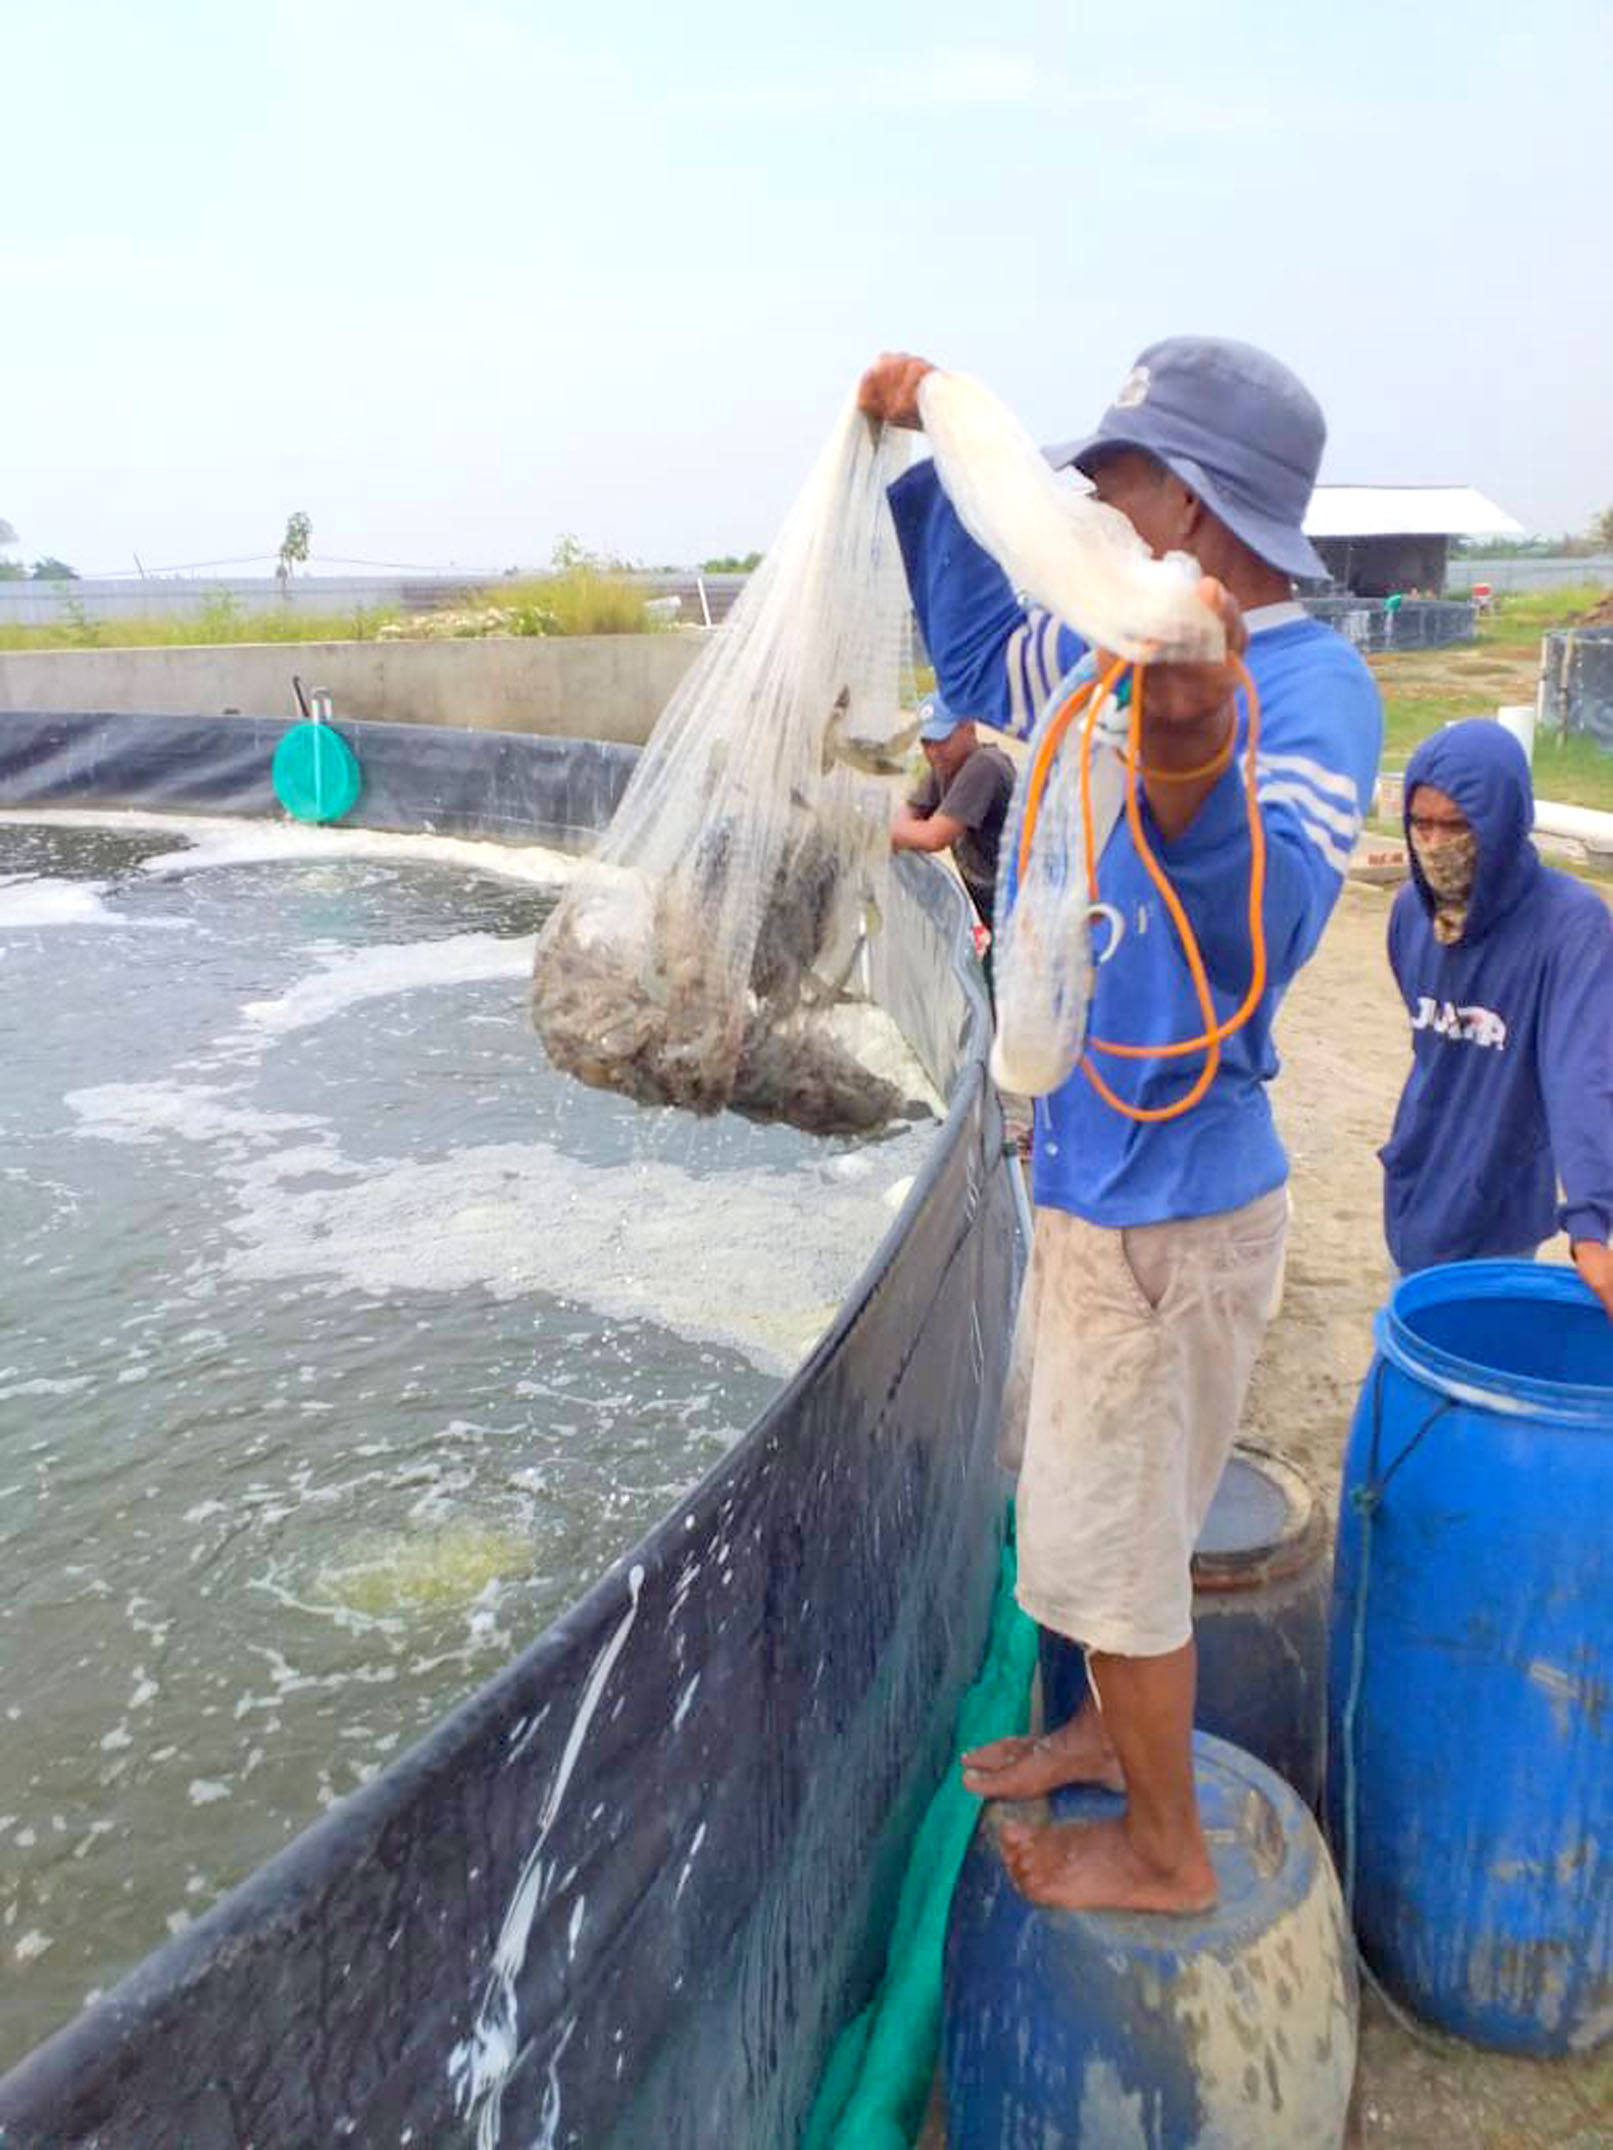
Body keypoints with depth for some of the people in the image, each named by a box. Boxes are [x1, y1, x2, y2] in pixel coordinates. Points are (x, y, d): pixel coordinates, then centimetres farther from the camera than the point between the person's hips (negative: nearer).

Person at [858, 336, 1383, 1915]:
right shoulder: (1124, 647, 2)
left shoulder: (1308, 690, -23)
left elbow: (1260, 937, -39)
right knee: (1075, 1476, 26)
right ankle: (1113, 1728, 50)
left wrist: (1191, 768, -58)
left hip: (1170, 1204, -9)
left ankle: (1165, 1850, 33)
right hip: (1088, 1174, 9)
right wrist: (939, 463, 13)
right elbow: (979, 659, 20)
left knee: (1109, 1534, 7)